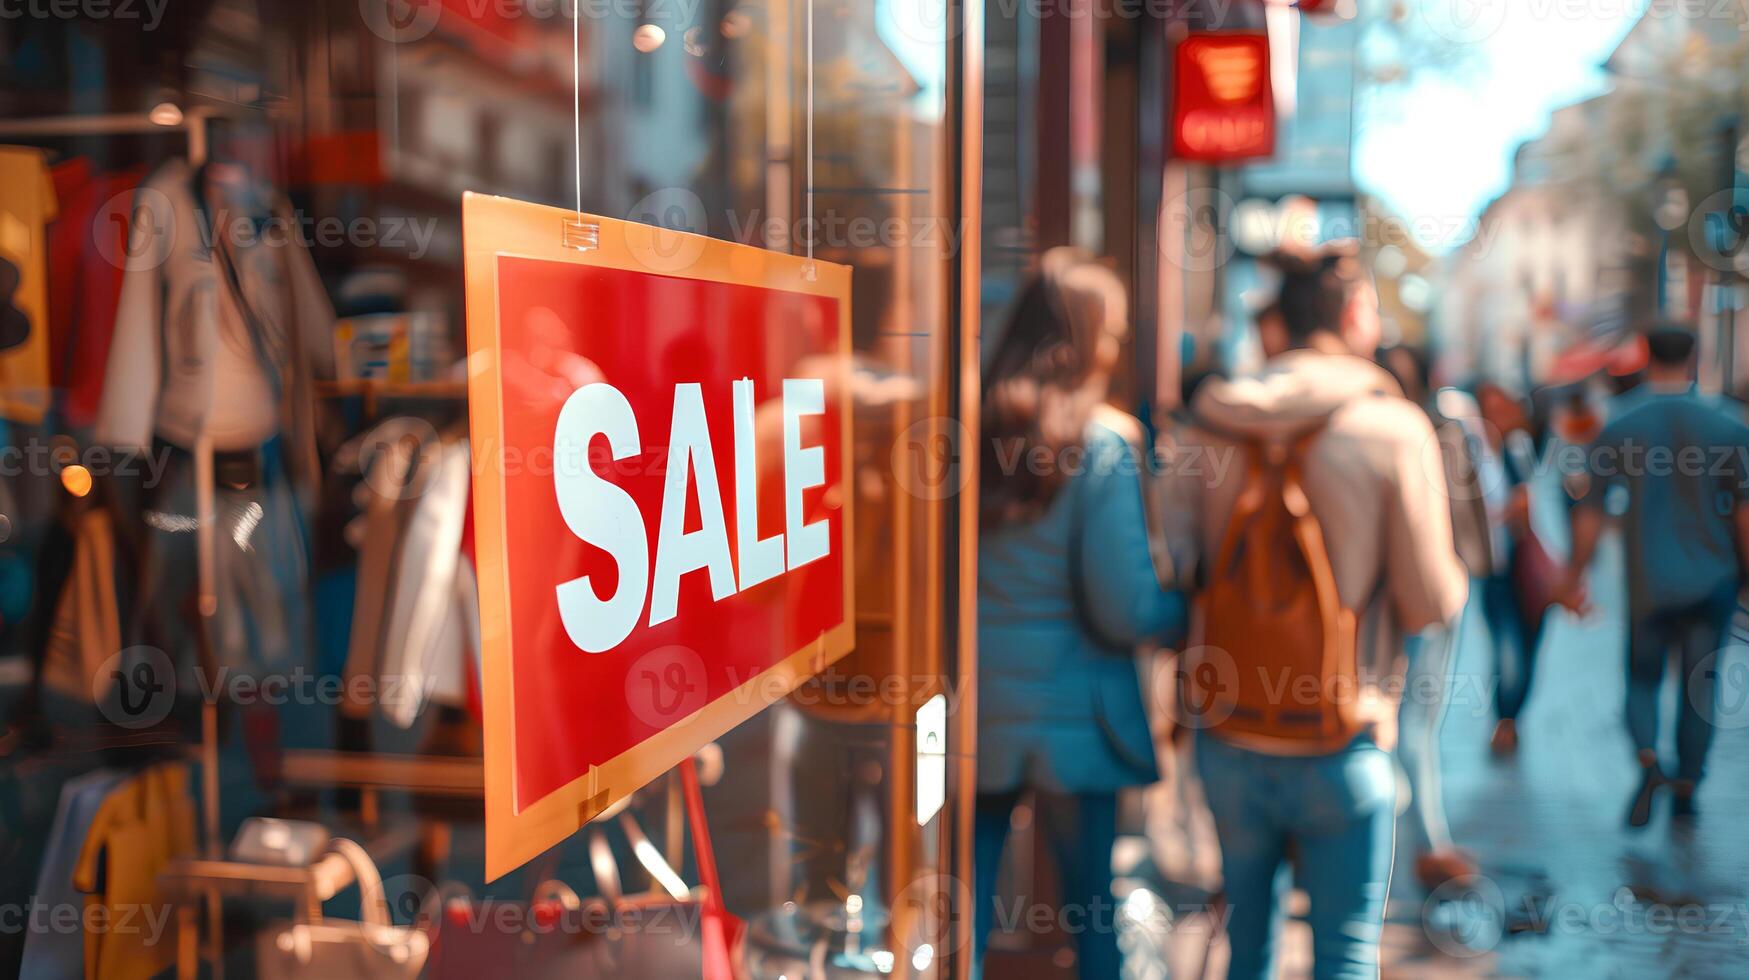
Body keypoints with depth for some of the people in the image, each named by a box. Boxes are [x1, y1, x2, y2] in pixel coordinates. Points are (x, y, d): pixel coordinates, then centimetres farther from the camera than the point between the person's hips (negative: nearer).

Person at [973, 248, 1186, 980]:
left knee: (966, 900, 12)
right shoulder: (1102, 441, -13)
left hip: (972, 703, 4)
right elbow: (1125, 611, -14)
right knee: (1092, 909, 12)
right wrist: (1193, 612, 4)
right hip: (1067, 710, -4)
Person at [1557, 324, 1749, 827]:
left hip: (1648, 583, 0)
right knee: (1699, 682, 12)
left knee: (1642, 677, 15)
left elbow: (1589, 514, -3)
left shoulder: (1619, 428, -5)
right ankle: (1686, 791, 16)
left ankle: (1648, 760, -10)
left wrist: (1573, 578, 6)